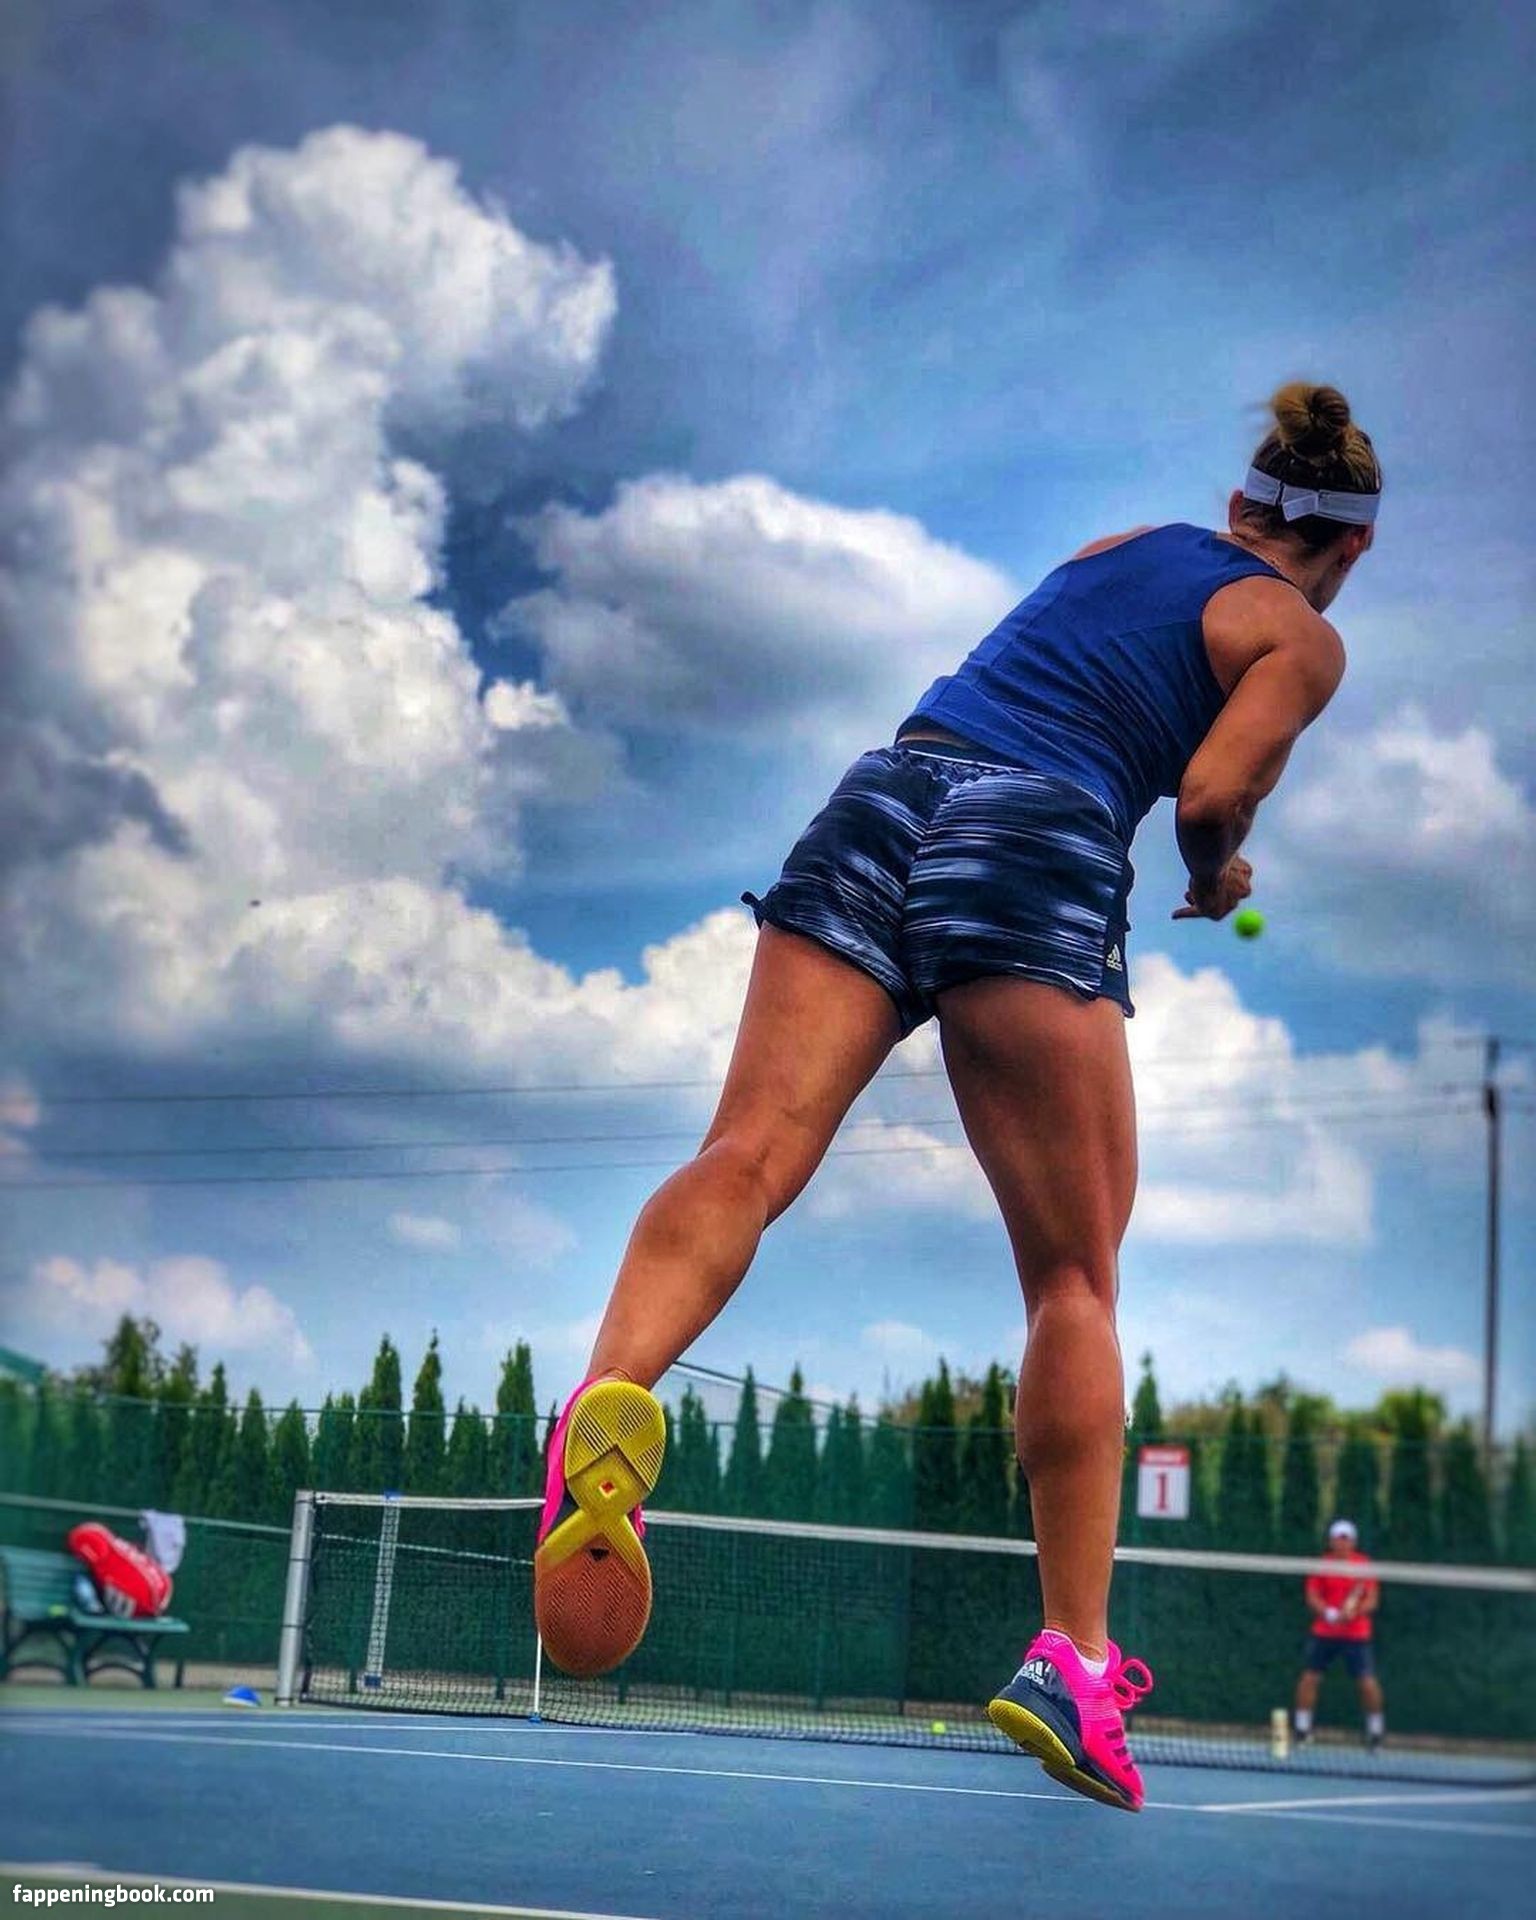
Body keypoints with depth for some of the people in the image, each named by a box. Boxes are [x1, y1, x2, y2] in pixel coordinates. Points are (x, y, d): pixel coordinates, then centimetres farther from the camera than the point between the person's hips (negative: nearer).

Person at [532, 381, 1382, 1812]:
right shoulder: (1302, 636, 13)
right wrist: (1215, 882, 18)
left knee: (748, 1157, -13)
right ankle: (1070, 1656, -1)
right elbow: (1210, 797, -3)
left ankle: (615, 1392, -42)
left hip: (877, 795, 4)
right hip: (1035, 857, -4)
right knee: (1074, 1281, 4)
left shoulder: (1120, 544, 29)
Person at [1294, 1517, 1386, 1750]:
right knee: (1309, 1677, -3)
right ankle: (1302, 1729, 11)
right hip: (1324, 1632, 2)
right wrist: (1330, 1613, -19)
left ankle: (1376, 1731, 12)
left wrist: (1354, 1611, -22)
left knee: (1367, 1682, -8)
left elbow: (1372, 1599, -4)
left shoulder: (1363, 1565, -1)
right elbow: (1312, 1597, -2)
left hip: (1357, 1634, -1)